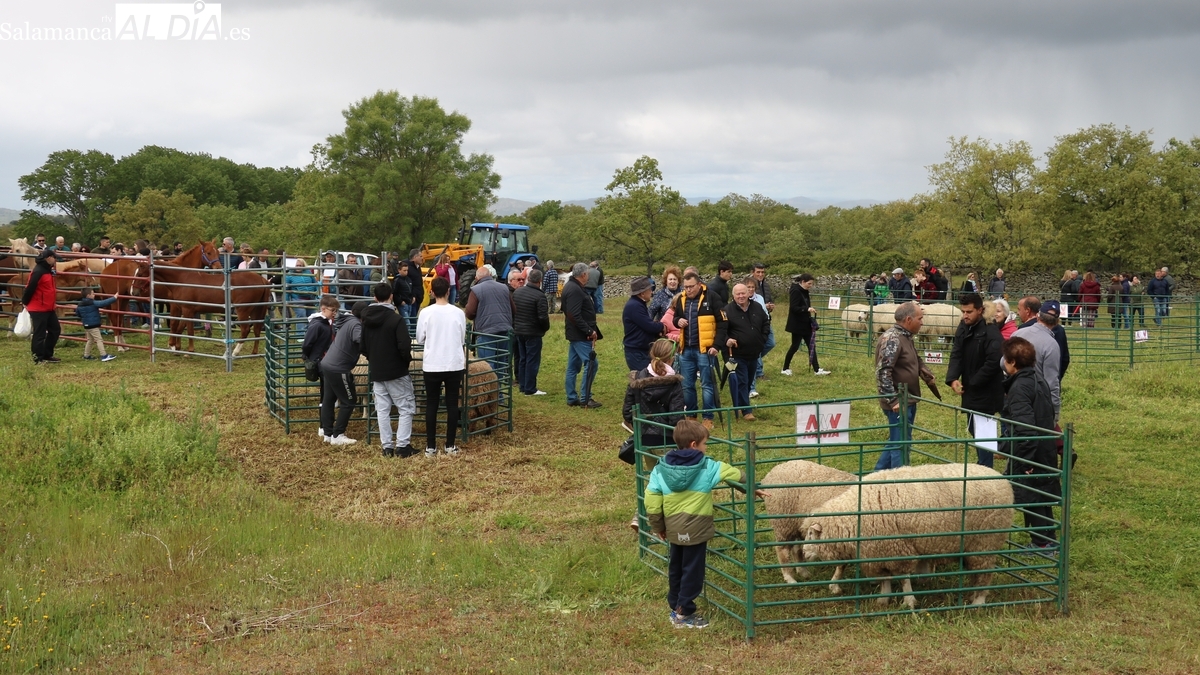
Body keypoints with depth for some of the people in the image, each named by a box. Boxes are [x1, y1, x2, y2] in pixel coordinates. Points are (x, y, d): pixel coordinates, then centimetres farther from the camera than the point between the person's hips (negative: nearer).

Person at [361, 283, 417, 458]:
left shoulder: (366, 319, 4)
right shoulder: (396, 319, -16)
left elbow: (363, 347, 12)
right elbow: (404, 346, -21)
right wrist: (408, 359, -3)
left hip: (376, 372, 6)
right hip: (396, 372, -6)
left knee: (382, 410, 10)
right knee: (406, 408, 3)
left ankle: (387, 446, 10)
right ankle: (402, 446, -3)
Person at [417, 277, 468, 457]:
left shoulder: (426, 313, -8)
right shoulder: (458, 313, -3)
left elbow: (420, 339, 2)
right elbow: (462, 340, 8)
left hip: (432, 366, -1)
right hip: (455, 365, 1)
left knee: (431, 405, 7)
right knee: (452, 404, 9)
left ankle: (431, 447, 8)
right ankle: (450, 446, 11)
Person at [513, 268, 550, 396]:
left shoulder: (516, 292, 2)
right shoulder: (539, 296, -20)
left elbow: (511, 311, 9)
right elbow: (543, 317, -21)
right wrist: (546, 328, -2)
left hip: (519, 331, 7)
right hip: (533, 333, -7)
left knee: (522, 359, 16)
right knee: (532, 360, 0)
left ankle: (522, 385, 22)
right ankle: (530, 389, 3)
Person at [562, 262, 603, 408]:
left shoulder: (570, 287, 14)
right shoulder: (575, 290, -19)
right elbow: (575, 315, -25)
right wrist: (589, 331, -22)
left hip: (574, 334, 11)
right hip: (580, 334, -11)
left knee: (573, 366, 13)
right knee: (591, 363, -8)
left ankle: (572, 398, 18)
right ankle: (585, 399, -7)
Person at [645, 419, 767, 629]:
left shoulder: (662, 468, -1)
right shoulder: (707, 467, -10)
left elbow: (651, 499, -1)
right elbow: (736, 475, 1)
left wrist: (658, 526, 10)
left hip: (673, 528, 5)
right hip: (696, 528, -5)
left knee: (675, 568, 19)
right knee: (692, 570, 5)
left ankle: (676, 607, 30)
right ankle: (684, 614, 9)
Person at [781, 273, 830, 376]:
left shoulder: (804, 291, 11)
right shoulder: (795, 291, -17)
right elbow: (793, 308, -23)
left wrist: (810, 310, 6)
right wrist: (807, 309, -30)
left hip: (806, 324, 9)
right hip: (797, 325, -9)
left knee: (811, 346, 6)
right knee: (795, 346, 0)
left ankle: (816, 369, 8)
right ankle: (785, 369, 13)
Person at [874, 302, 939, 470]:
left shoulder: (905, 337, 12)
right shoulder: (892, 339, -19)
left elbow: (918, 362, 26)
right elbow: (882, 372, -25)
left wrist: (931, 379, 9)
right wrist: (893, 400, -25)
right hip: (899, 404, -10)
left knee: (896, 442, 20)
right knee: (900, 444, -4)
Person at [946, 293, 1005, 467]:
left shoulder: (990, 333, -20)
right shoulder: (963, 328, 4)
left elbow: (993, 363, -25)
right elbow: (956, 355, 0)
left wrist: (972, 383, -18)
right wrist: (953, 379, -16)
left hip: (986, 392, -8)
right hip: (971, 390, 8)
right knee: (973, 428, 17)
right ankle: (982, 464, 31)